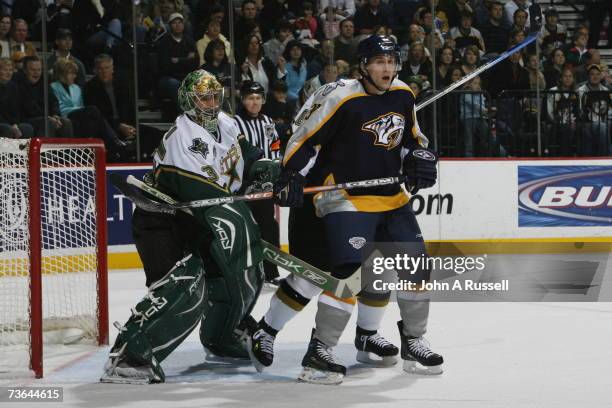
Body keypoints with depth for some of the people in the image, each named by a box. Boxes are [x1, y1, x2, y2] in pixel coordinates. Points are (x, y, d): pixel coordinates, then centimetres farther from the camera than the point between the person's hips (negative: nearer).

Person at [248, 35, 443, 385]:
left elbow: (412, 137, 21)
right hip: (344, 197, -8)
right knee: (351, 273, -20)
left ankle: (383, 338, 24)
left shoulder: (403, 96, 5)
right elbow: (305, 136, -12)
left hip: (391, 197, 8)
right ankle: (319, 352, -12)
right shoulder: (341, 97, -15)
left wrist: (421, 158, 3)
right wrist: (291, 176, -22)